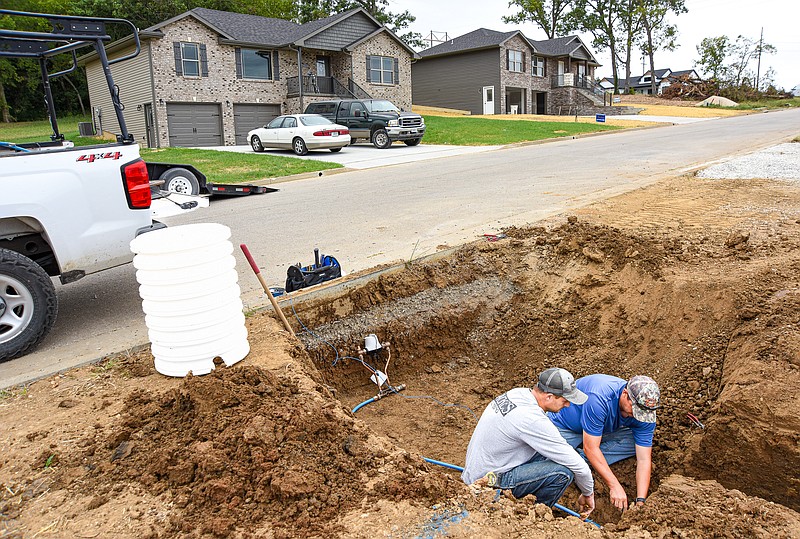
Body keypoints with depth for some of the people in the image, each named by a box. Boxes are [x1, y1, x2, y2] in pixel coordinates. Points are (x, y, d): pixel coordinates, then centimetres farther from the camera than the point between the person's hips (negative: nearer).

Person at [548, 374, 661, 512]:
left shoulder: (645, 412, -21)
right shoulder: (599, 398, -40)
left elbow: (644, 460, -18)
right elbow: (590, 448, -36)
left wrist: (640, 501, -26)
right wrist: (615, 486, -35)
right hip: (565, 426, -6)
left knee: (636, 442, -17)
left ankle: (582, 460, -12)